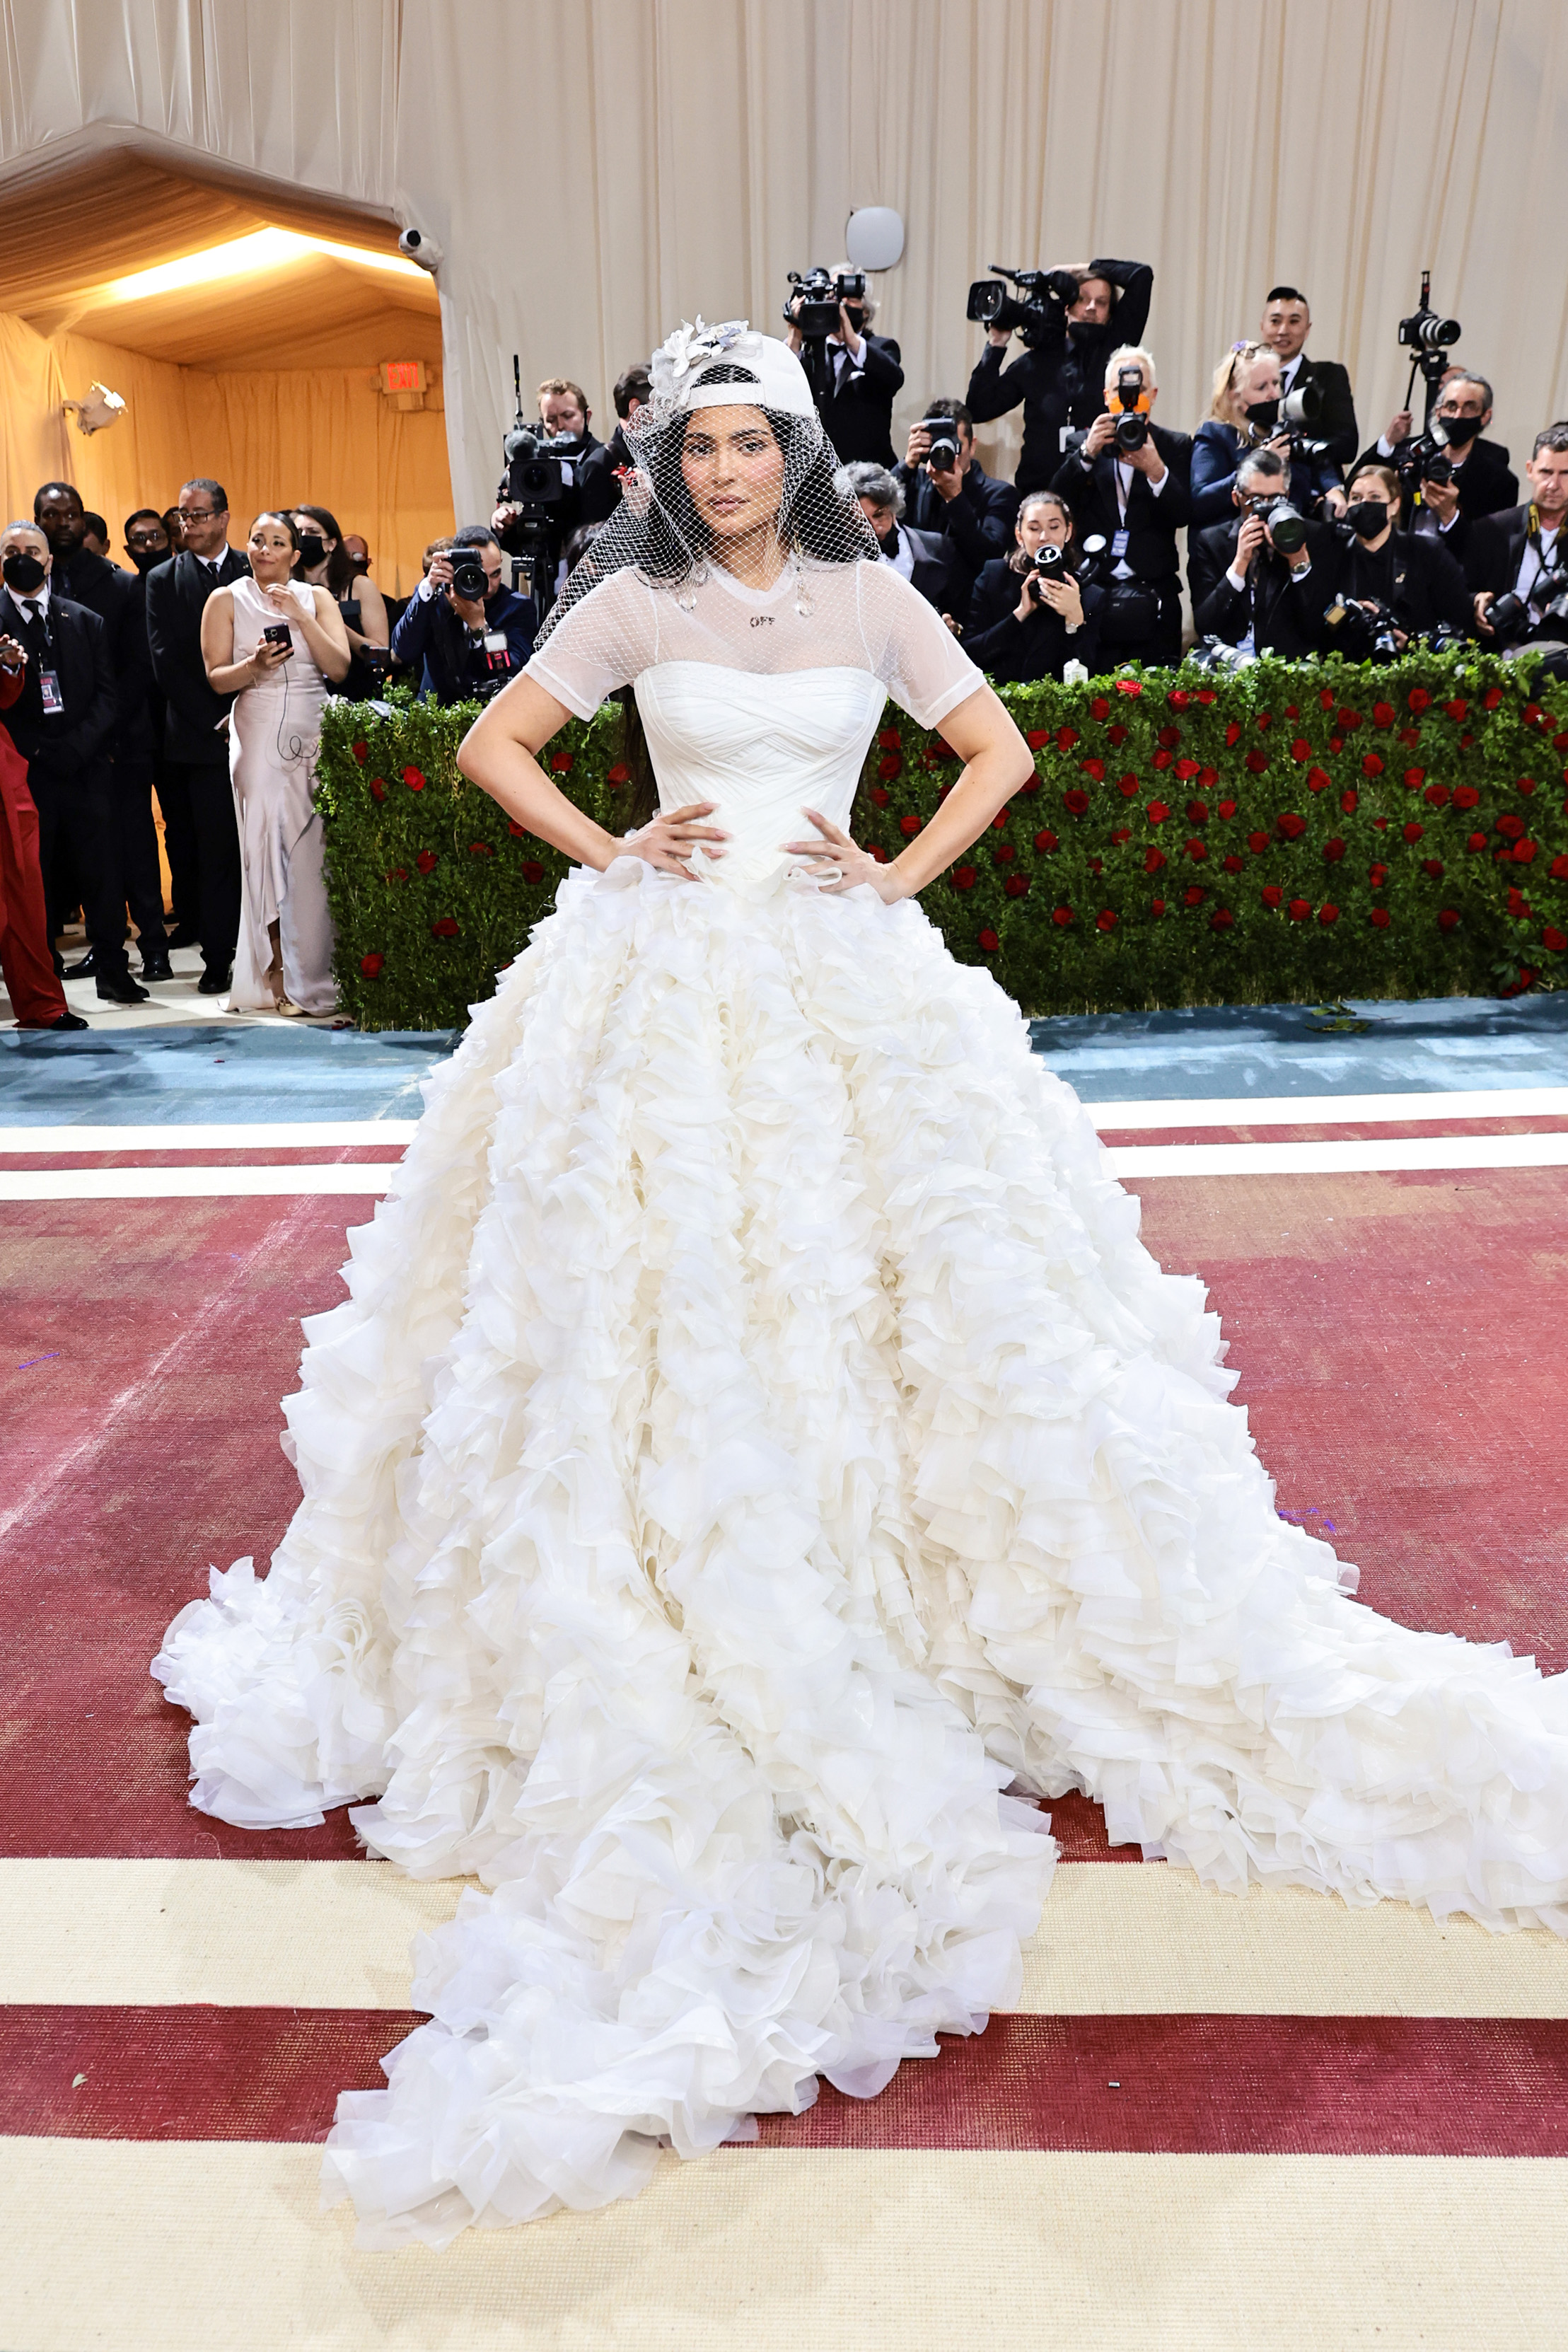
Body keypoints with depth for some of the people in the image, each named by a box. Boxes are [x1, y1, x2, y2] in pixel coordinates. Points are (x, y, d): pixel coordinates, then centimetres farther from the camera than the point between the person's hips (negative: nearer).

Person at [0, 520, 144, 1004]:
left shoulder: (86, 622, 12)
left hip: (88, 770, 2)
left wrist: (73, 748, -7)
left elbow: (108, 695, 6)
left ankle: (112, 973, 10)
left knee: (102, 874, 1)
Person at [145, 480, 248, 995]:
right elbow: (166, 662, 1)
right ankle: (218, 958, 4)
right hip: (196, 736, -1)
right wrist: (215, 721, -7)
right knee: (212, 851, -2)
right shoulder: (162, 580, 8)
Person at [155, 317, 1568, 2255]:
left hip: (844, 985, 1)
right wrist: (610, 848, -2)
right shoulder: (633, 603, 7)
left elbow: (1001, 752, 13)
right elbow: (493, 747, 12)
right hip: (662, 986, 0)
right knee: (652, 1316, -2)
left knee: (898, 1287, 1)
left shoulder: (870, 601, 9)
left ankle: (915, 1613, 19)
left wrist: (902, 874, 0)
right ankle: (658, 1677, 13)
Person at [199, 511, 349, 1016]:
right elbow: (216, 677, 3)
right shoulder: (226, 600, 8)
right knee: (267, 846, -6)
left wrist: (301, 617, -9)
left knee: (315, 851, -2)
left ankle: (315, 973, 7)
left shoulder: (317, 598, 11)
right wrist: (255, 664, -15)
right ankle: (277, 977, -1)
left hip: (315, 735, 1)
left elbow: (339, 669, 0)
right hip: (260, 737, -1)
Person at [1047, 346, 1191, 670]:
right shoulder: (1085, 443, 11)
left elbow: (1183, 515, -3)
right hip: (1093, 592, 0)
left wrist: (1156, 471, -20)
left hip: (1153, 595, 0)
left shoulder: (1175, 446, 10)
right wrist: (1087, 453, -17)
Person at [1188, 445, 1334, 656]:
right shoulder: (1210, 542, 8)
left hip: (1292, 663, 0)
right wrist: (1241, 562, -10)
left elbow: (1317, 628, -1)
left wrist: (1299, 561, -11)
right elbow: (1204, 627, -3)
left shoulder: (1314, 537, 7)